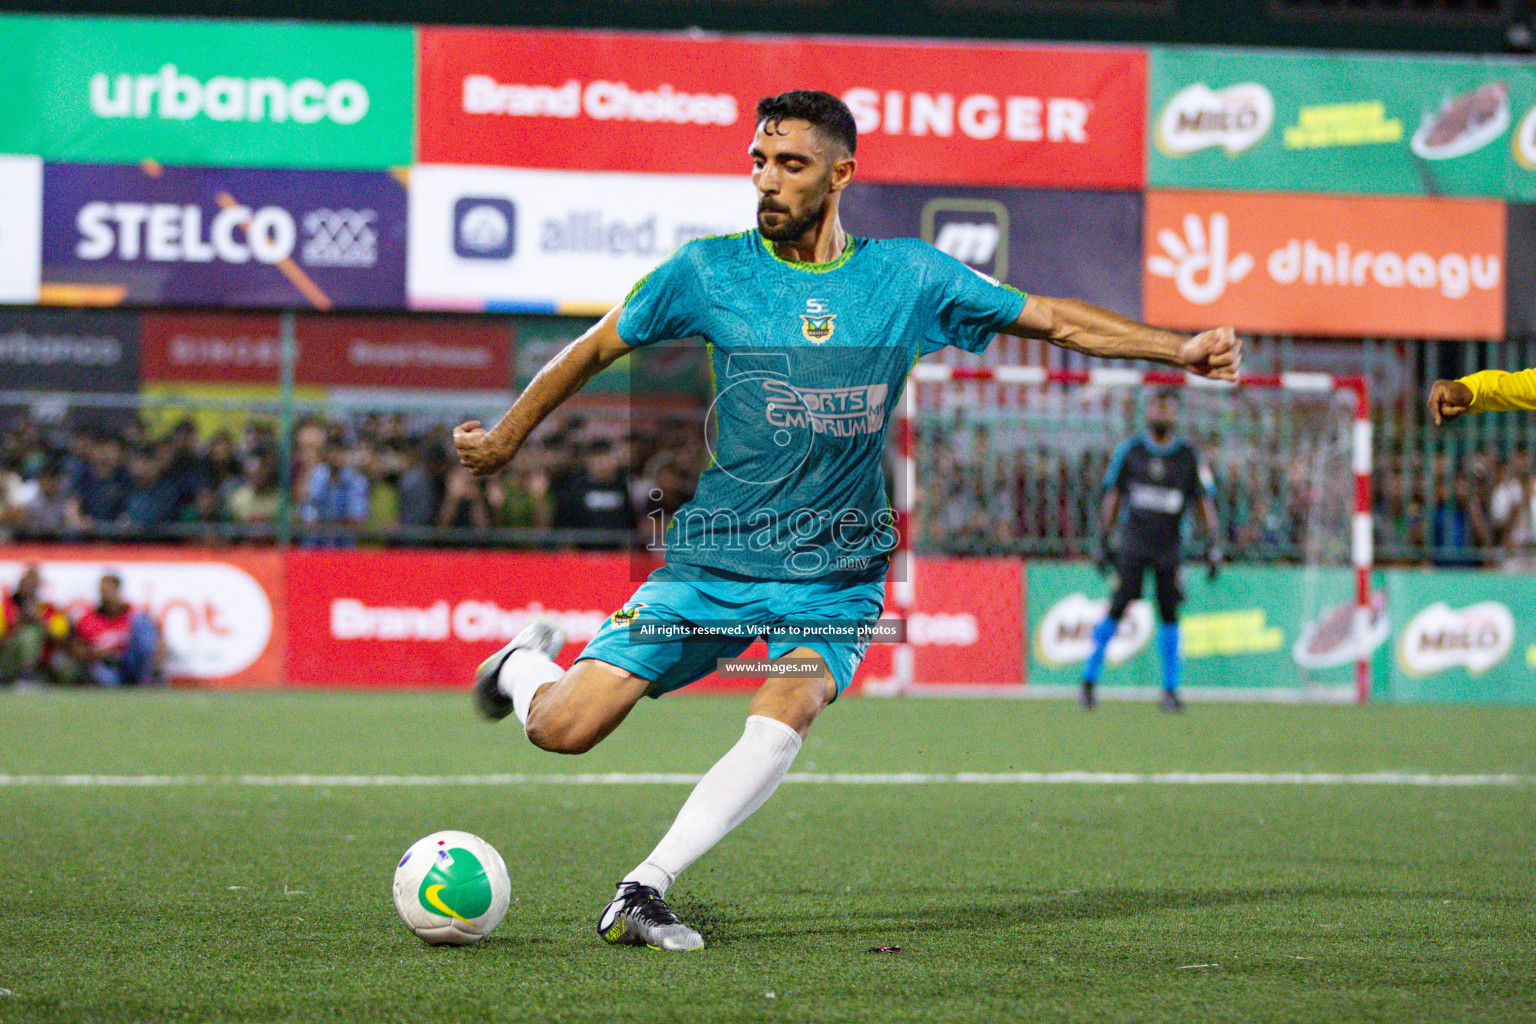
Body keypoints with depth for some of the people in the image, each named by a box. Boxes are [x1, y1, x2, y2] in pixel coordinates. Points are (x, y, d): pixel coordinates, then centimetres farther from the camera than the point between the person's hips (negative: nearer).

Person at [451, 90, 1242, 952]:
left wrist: (1178, 349, 0)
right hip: (712, 558, 0)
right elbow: (597, 348, 11)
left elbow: (1052, 319, 7)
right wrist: (509, 437, 15)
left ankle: (645, 889, -25)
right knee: (562, 729, -8)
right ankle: (528, 665, 29)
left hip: (837, 573, 0)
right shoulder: (710, 270, -3)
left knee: (789, 709, -30)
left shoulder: (908, 277, 0)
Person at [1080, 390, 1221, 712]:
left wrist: (1212, 544, -3)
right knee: (1117, 609, -9)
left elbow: (1204, 500, 6)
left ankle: (1170, 689, 9)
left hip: (1170, 547, 1)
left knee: (1169, 613, 1)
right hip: (1134, 542, -1)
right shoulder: (1129, 450, 4)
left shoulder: (1188, 456, 4)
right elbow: (1113, 495, 9)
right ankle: (1089, 681, -3)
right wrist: (1103, 539, 5)